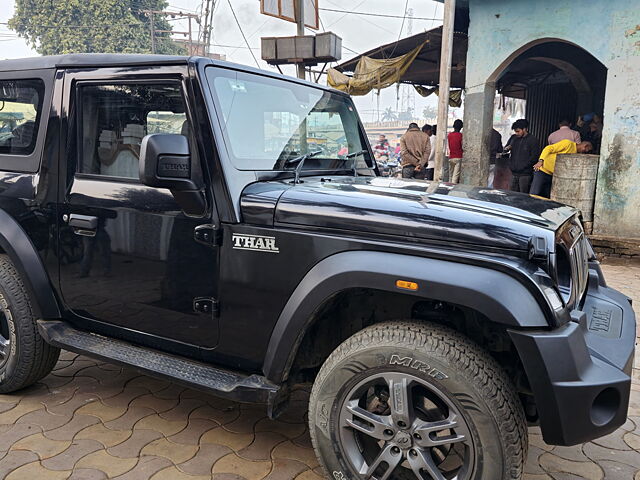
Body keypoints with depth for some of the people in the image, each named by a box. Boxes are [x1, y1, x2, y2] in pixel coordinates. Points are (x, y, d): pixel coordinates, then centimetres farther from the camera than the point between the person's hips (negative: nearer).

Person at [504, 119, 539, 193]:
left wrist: (523, 167, -13)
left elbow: (534, 157, -7)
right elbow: (505, 148, 23)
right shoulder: (513, 138, 12)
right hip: (514, 173, 6)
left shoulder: (533, 140, -4)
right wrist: (506, 149, -1)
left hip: (525, 174, -6)